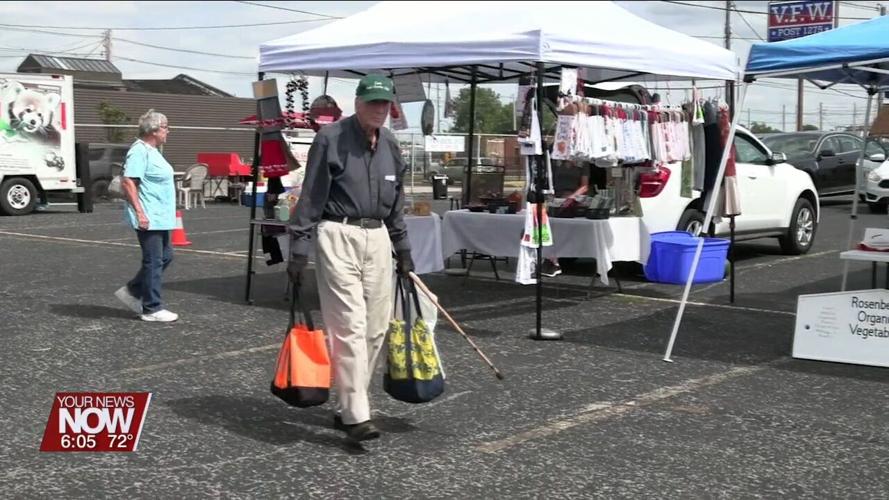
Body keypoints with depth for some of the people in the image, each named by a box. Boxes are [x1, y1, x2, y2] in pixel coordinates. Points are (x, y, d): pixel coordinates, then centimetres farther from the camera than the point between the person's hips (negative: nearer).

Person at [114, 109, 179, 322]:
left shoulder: (151, 151, 16)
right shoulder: (140, 151, -15)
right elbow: (128, 182, -22)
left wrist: (168, 211, 25)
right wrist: (139, 212, -26)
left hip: (160, 217, 10)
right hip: (148, 218, -10)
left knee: (165, 256, 15)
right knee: (154, 261, -4)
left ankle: (133, 291, 24)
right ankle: (152, 309, 4)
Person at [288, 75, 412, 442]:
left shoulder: (390, 145, 13)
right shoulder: (331, 138, -5)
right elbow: (311, 196, -6)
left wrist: (403, 249, 21)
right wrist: (299, 248, -9)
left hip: (377, 238, 6)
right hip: (338, 236, -6)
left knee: (375, 329, 5)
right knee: (349, 327, -11)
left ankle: (347, 406, 17)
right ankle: (356, 415, -11)